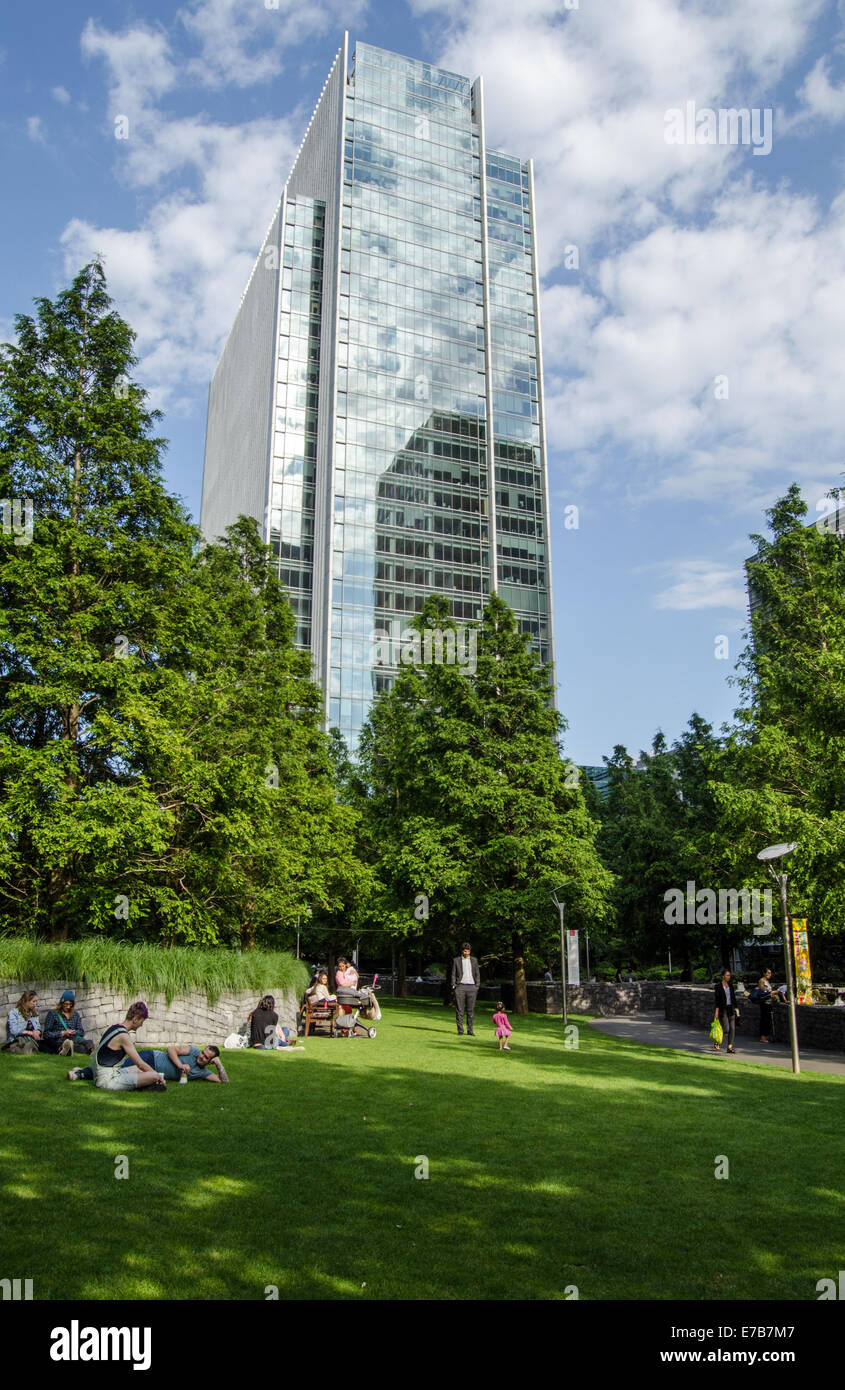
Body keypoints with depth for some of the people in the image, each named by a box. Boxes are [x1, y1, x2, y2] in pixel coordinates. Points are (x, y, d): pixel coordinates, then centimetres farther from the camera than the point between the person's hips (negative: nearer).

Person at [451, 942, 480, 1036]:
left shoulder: (474, 960, 13)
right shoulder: (456, 960, 7)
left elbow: (477, 974, 15)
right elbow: (453, 974, 8)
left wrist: (477, 985, 5)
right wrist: (454, 986, -1)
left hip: (471, 987, 2)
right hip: (460, 986, -2)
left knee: (471, 1010, 2)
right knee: (459, 1010, -4)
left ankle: (470, 1030, 8)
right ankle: (460, 1031, 1)